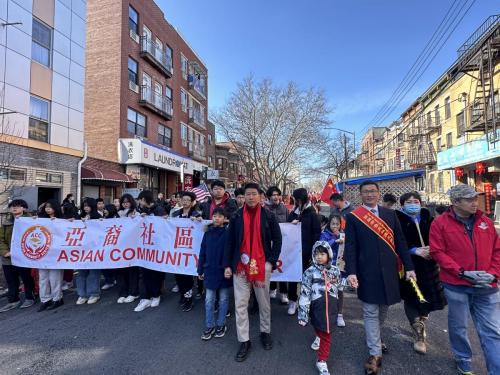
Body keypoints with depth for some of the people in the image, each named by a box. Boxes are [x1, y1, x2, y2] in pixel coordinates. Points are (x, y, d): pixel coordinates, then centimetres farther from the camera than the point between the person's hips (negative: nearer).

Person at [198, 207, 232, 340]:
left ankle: (221, 324, 29)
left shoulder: (228, 233, -9)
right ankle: (210, 326, 25)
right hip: (210, 271, 3)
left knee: (223, 299, 12)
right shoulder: (208, 233, 1)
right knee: (209, 300, 10)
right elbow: (202, 252, 5)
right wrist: (200, 270, 6)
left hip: (224, 271, -2)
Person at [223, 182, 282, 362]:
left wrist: (271, 261, -4)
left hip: (262, 266, 0)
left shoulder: (268, 216, -2)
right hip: (240, 266, 1)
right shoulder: (236, 216, 1)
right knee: (240, 305, 5)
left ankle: (265, 332, 38)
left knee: (264, 302, 16)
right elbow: (230, 241, 4)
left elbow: (277, 239, 3)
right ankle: (244, 341, 21)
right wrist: (227, 265, 0)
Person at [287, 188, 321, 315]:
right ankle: (293, 301, 20)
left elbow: (317, 234, -8)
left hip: (306, 252, -3)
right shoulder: (293, 213, 7)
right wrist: (291, 223, -8)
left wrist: (313, 252, -13)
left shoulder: (312, 214, -6)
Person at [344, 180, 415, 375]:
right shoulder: (353, 217, -4)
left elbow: (400, 242, 7)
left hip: (389, 271, 4)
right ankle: (375, 354, 19)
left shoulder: (390, 214, 6)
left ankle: (372, 337, 43)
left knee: (383, 309, 18)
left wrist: (409, 267, 2)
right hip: (367, 273, -3)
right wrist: (351, 272, -15)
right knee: (371, 312, 4)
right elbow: (350, 247, -7)